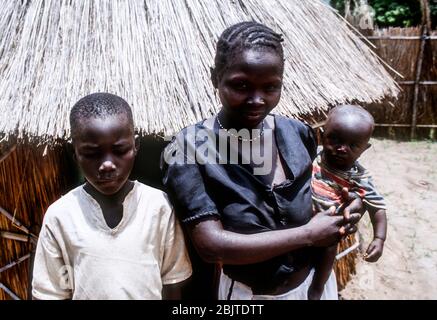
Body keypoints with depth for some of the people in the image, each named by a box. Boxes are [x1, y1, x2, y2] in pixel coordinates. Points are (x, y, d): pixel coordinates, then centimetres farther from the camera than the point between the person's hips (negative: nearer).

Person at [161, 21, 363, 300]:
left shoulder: (298, 133, -9)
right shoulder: (189, 148, -22)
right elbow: (210, 245, -26)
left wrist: (340, 213, -10)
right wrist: (307, 235, -22)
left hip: (315, 279, 4)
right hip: (248, 293, -3)